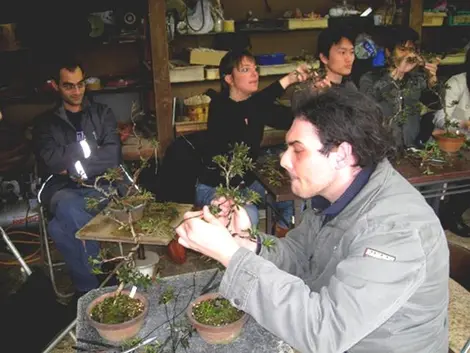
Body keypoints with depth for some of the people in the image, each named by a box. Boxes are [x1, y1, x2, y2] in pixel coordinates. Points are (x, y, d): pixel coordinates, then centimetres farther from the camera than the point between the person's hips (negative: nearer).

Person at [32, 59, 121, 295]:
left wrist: (74, 166, -6)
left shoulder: (102, 114, 16)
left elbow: (112, 157, 0)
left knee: (60, 227, -32)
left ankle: (89, 289, -16)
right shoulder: (45, 123, 16)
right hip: (63, 189, 1)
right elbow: (52, 161, -5)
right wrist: (92, 148, -4)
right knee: (70, 209, -35)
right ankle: (94, 287, -21)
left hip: (100, 185, 0)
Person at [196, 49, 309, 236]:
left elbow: (290, 119, -15)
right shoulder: (219, 106, -18)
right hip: (214, 186, -6)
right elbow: (245, 111, -41)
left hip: (247, 182, 6)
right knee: (247, 215, -32)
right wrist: (286, 81, -44)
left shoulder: (257, 104, -1)